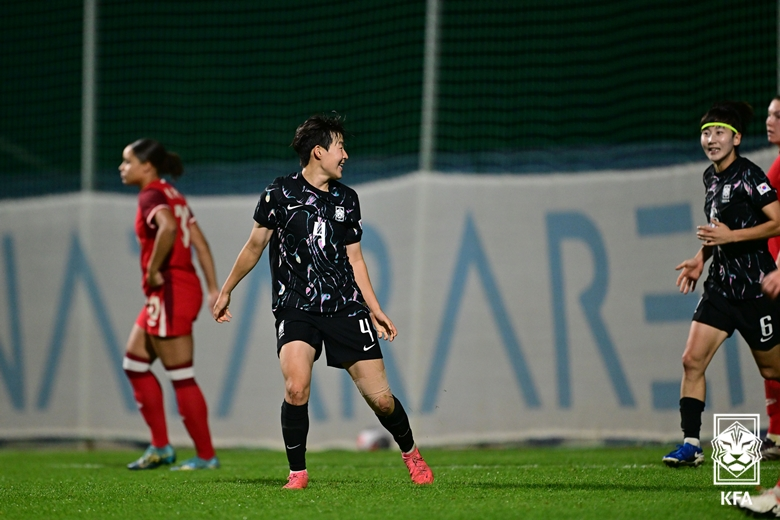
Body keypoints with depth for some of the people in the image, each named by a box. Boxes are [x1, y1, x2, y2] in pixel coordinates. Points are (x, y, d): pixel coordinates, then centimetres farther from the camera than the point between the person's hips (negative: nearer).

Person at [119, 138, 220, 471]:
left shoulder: (152, 196, -12)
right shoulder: (172, 196, 16)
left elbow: (168, 227, -34)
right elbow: (199, 242, 14)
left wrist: (153, 270, -23)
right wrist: (213, 288, 12)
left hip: (170, 291, -10)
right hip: (185, 288, 10)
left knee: (181, 376, -4)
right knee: (134, 363, 16)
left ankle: (206, 456, 2)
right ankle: (160, 447, 17)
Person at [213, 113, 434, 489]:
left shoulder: (346, 199, 10)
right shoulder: (280, 193, -1)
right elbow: (255, 245, 10)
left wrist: (375, 310, 14)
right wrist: (226, 290, 16)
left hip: (346, 308, 3)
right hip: (295, 308, -3)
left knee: (380, 398, -1)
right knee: (296, 388, -25)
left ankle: (409, 452, 27)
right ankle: (297, 473, -8)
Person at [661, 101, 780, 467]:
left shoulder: (748, 175, -13)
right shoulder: (711, 177, 11)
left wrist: (731, 236, -22)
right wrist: (701, 257, 14)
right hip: (720, 285, 7)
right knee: (692, 359, -7)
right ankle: (691, 444, -7)